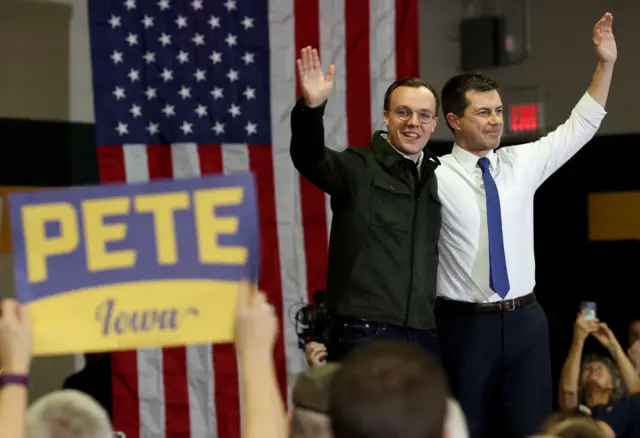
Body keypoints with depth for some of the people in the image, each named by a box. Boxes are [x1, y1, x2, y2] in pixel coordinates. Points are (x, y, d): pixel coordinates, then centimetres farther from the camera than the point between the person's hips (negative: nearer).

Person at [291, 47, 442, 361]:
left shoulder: (437, 178, 15)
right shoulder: (358, 169, -3)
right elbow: (310, 158, -23)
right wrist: (311, 108, -40)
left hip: (426, 335, 6)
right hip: (365, 334, -5)